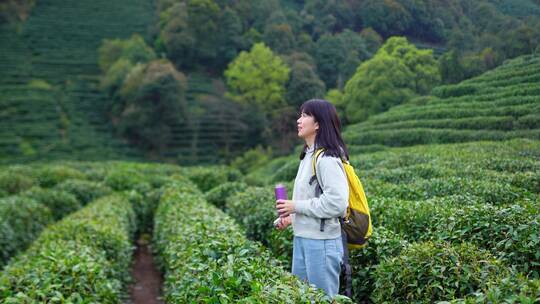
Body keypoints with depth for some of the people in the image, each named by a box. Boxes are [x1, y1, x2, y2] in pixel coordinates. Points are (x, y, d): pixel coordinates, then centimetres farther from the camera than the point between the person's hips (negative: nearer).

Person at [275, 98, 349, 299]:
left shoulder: (327, 158, -17)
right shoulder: (309, 155, 11)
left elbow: (336, 203, -24)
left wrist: (296, 206, -17)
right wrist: (291, 217, 7)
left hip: (322, 242, -9)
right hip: (302, 238, 9)